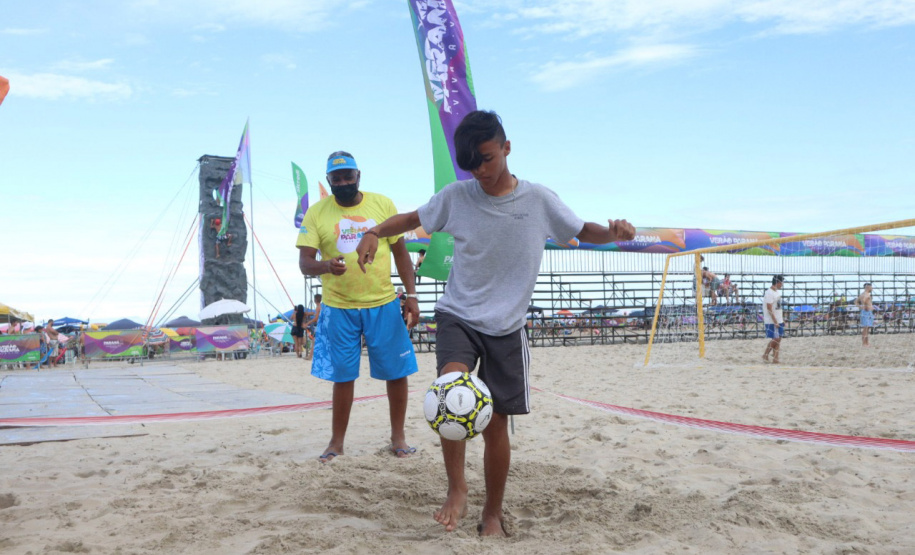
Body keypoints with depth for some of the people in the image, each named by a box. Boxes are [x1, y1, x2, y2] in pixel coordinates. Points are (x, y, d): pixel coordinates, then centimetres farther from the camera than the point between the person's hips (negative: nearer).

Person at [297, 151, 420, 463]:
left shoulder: (383, 204, 2)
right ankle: (337, 442, 22)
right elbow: (304, 262, -5)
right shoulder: (316, 213, 0)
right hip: (338, 308, -1)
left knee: (397, 372, 5)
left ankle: (398, 437, 22)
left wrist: (411, 294, 0)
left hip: (383, 304, 1)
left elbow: (400, 252, 7)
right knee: (343, 377, 6)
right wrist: (325, 266, -27)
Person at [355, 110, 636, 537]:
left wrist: (613, 233, -14)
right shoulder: (456, 196, -3)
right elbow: (413, 219, 11)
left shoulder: (538, 200, -4)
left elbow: (582, 231, 8)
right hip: (458, 317, 0)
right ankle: (456, 489, -12)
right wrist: (375, 232, -8)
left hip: (507, 328, 0)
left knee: (496, 425, 5)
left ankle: (493, 515, 25)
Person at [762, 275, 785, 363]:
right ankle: (765, 355, 8)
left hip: (779, 320, 9)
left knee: (778, 339, 7)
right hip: (772, 322, -9)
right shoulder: (769, 293, -16)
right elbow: (769, 309, -19)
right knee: (775, 339, -7)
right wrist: (775, 322, -20)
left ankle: (775, 358, 10)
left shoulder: (777, 292, 13)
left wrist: (782, 319, 18)